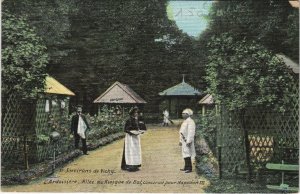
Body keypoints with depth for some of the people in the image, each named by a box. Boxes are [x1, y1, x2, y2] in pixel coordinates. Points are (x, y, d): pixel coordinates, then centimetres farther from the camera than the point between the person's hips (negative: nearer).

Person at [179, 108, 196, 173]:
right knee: (185, 153, 12)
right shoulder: (185, 121, 16)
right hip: (184, 140, 10)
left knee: (187, 154, -11)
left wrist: (188, 142, -26)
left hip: (187, 141, -10)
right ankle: (186, 167, 20)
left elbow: (191, 133, -22)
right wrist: (180, 141, 20)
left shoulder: (190, 122, -16)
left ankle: (189, 168, -7)